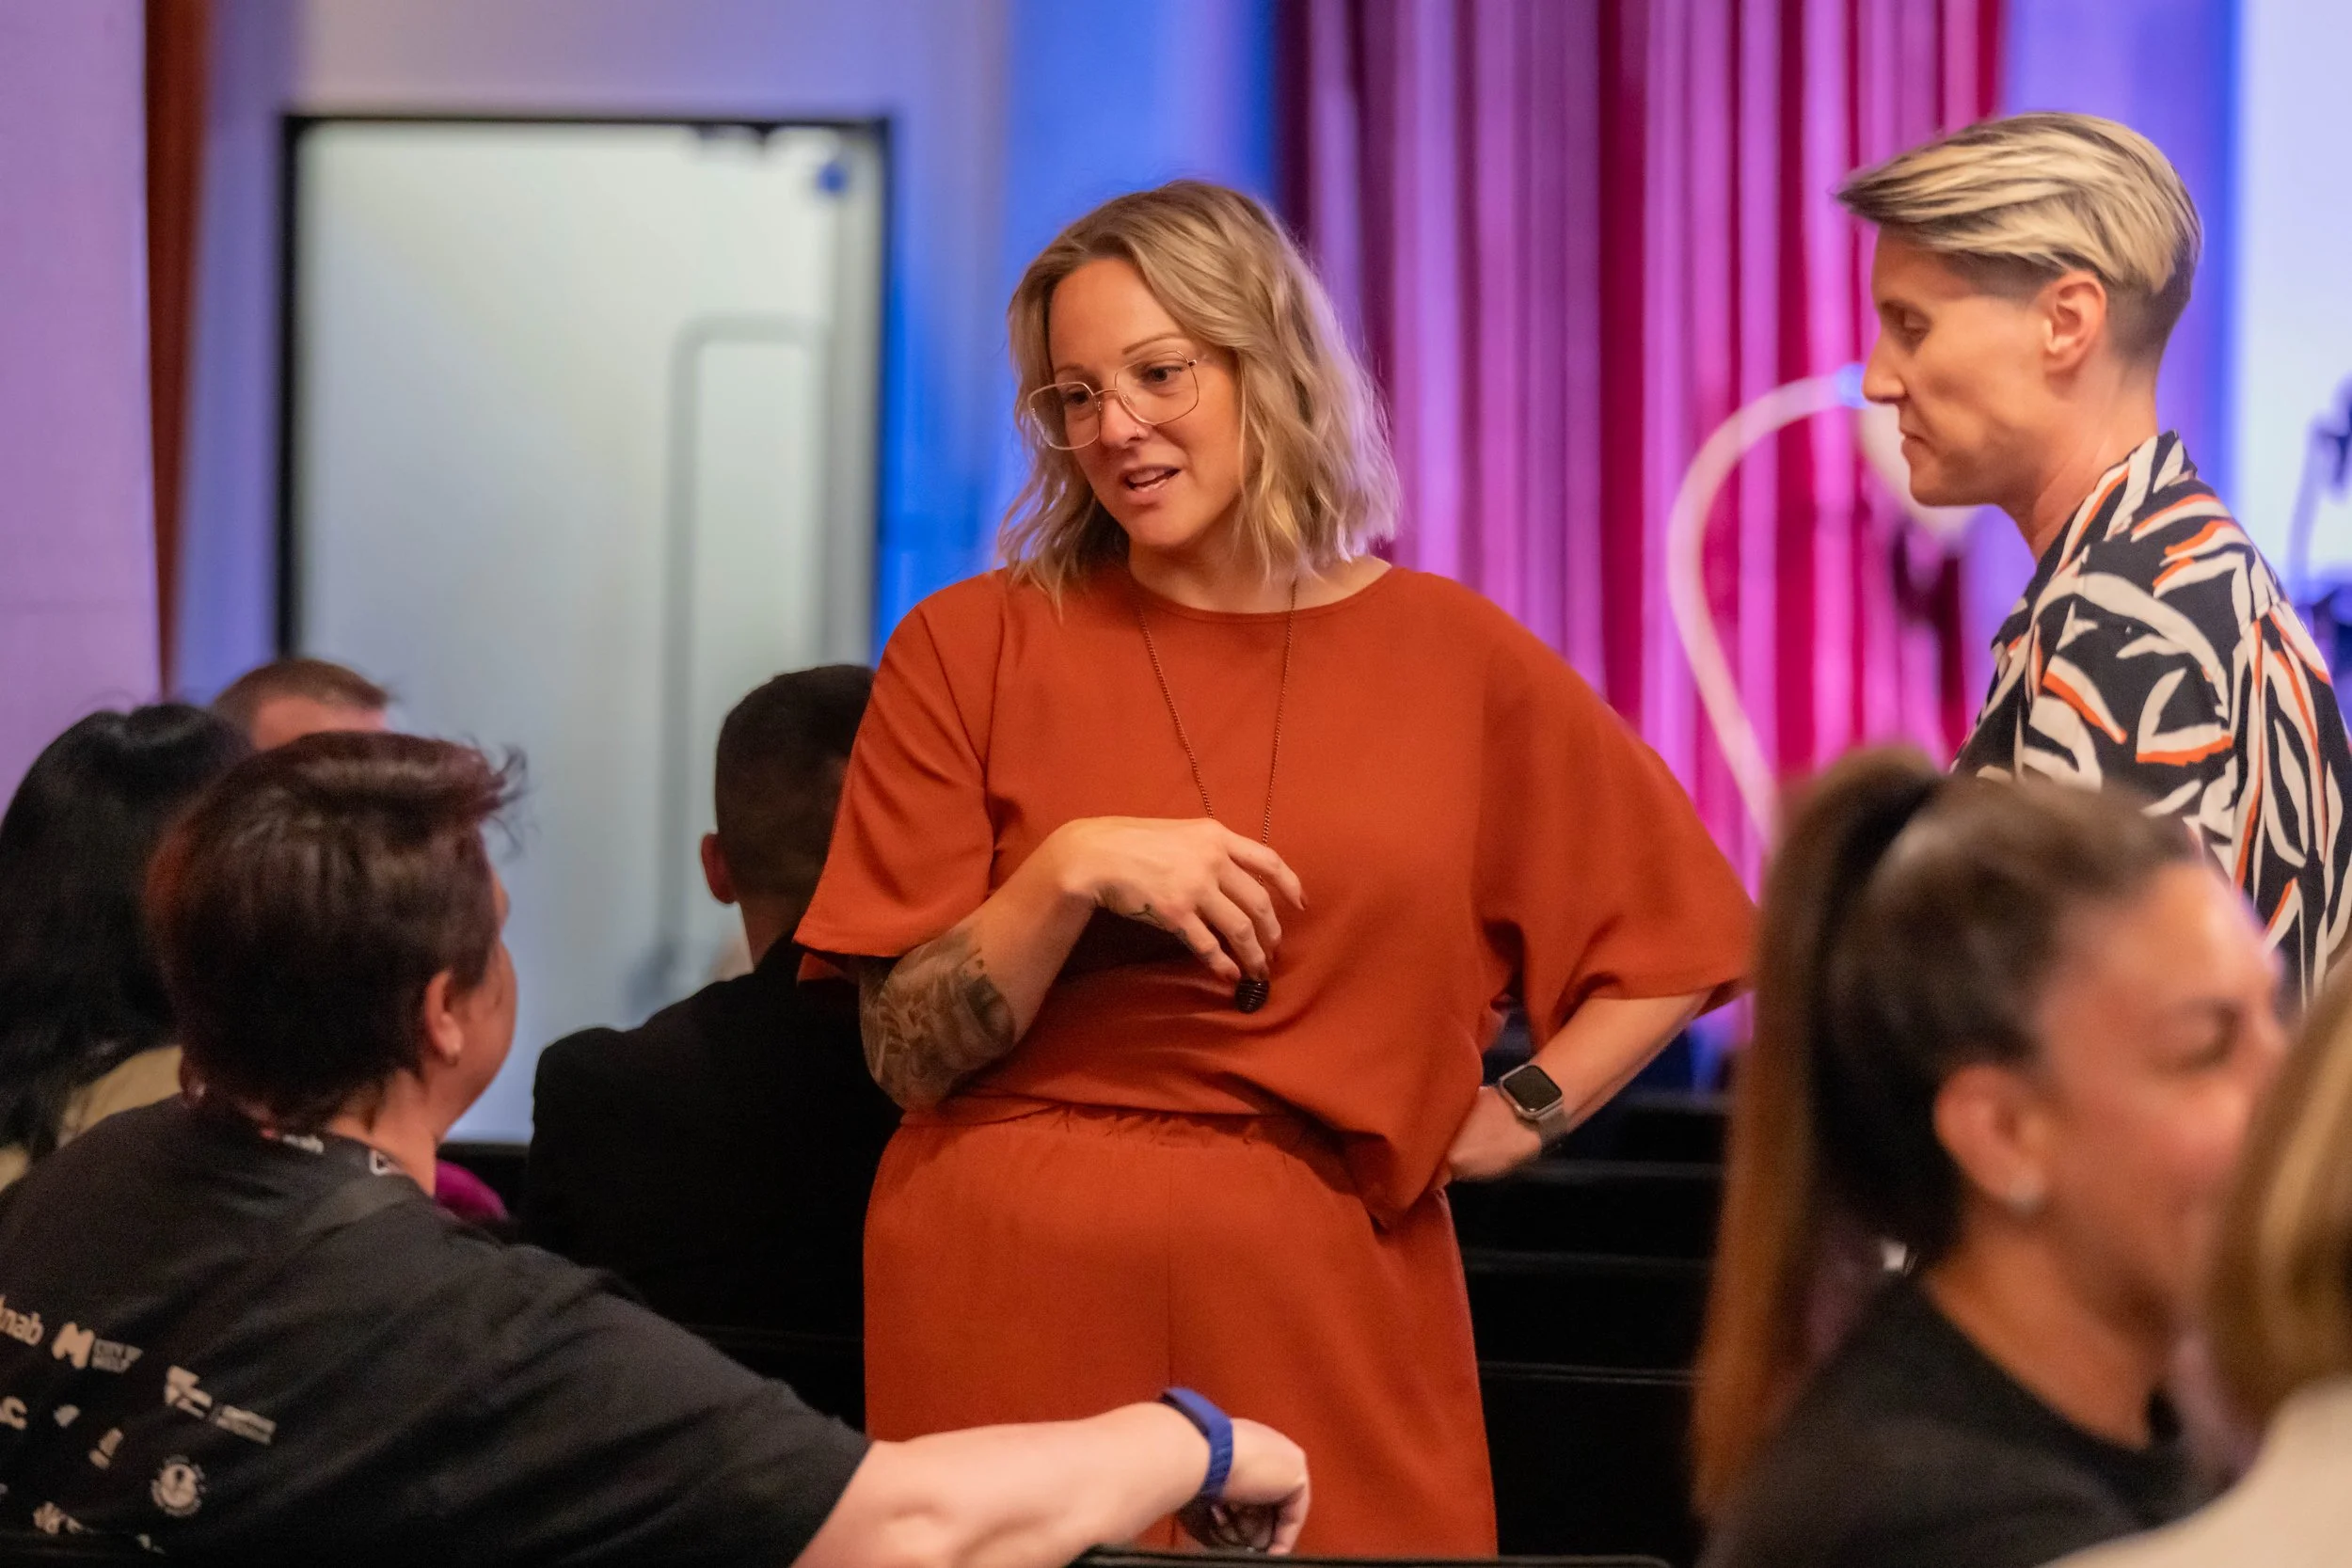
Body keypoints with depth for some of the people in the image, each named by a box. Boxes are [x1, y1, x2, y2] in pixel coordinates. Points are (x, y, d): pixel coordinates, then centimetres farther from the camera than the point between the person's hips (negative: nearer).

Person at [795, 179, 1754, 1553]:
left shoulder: (1450, 652, 4)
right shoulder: (972, 649, 1)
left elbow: (1686, 928, 15)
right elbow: (909, 1056, -3)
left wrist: (1526, 1113, 3)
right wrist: (1069, 877, -17)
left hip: (1333, 1306, 1)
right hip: (1023, 1298, -1)